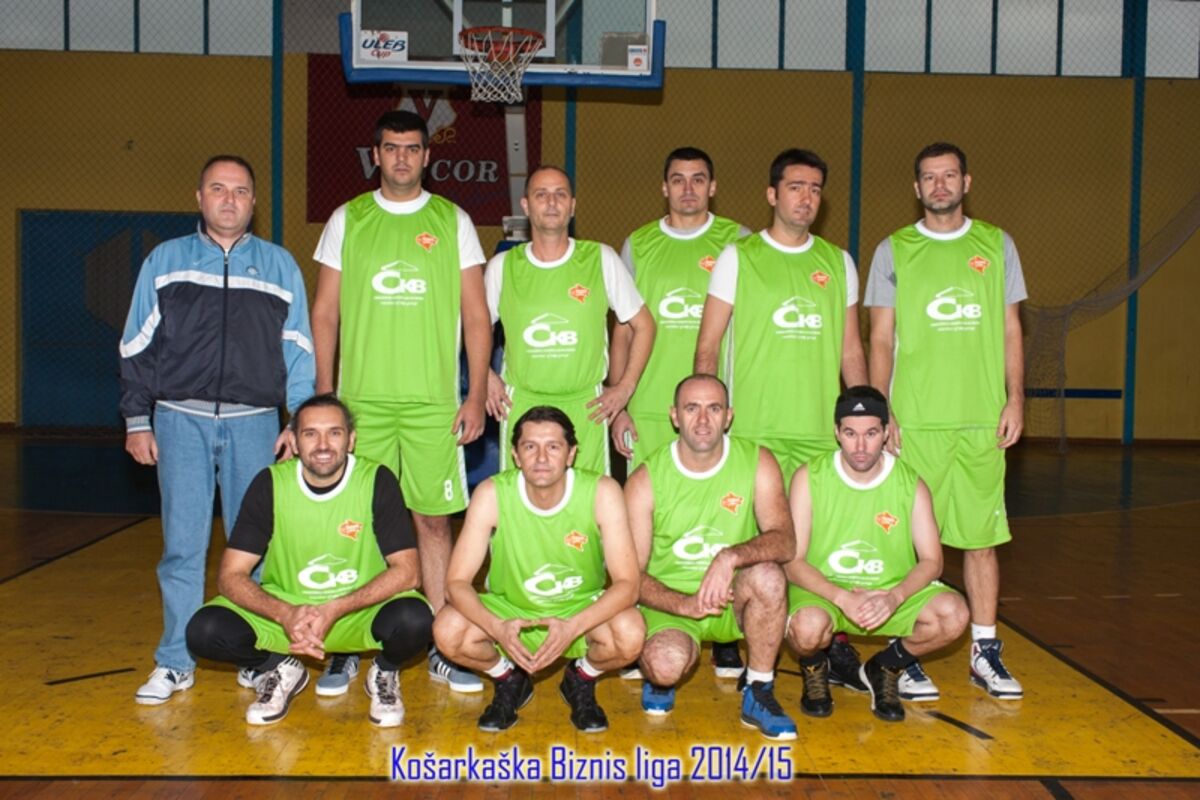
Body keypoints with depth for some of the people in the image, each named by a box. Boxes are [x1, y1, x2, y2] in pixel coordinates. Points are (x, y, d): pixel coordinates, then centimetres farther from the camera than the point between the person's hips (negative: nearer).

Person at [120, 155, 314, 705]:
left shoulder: (280, 265, 10)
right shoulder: (165, 262, 9)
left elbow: (299, 351, 10)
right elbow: (137, 348, 10)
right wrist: (136, 420, 4)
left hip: (254, 422, 0)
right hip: (180, 420, 0)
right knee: (182, 546, 1)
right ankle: (175, 661, 13)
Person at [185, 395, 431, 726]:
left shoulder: (377, 481, -13)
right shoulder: (270, 484, -10)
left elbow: (407, 571, -15)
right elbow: (231, 575, -11)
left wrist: (335, 610, -27)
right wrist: (284, 614, -29)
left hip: (363, 610, -2)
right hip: (286, 609, 2)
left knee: (414, 620, -33)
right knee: (205, 630, -22)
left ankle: (385, 673, 4)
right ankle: (280, 670, 9)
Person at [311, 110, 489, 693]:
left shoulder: (453, 222, 7)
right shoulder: (347, 221, 8)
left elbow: (476, 316, 5)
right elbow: (324, 313, 9)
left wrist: (475, 396, -2)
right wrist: (323, 395, 1)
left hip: (434, 402, 0)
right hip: (361, 399, 1)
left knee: (433, 520, 3)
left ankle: (442, 649, 13)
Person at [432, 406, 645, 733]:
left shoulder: (602, 492, -21)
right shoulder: (492, 494, -19)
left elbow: (627, 583, -22)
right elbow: (457, 581, -19)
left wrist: (572, 627, -38)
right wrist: (497, 628, -37)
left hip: (582, 610, -1)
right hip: (509, 608, 1)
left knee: (630, 635, -32)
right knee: (448, 630, -28)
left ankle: (581, 680, 6)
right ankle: (509, 679, 7)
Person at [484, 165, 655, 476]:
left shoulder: (601, 260, 1)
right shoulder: (502, 266, 4)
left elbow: (643, 325, 8)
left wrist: (624, 387, 3)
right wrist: (485, 377, 6)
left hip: (585, 408, -1)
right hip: (520, 406, 1)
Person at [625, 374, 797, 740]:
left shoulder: (757, 462, -6)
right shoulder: (646, 480, -9)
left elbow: (785, 541, -16)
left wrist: (731, 557, -36)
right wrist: (684, 604, -25)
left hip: (734, 599, 2)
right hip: (670, 601, -1)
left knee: (768, 576, -31)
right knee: (667, 661, -32)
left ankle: (758, 694, -10)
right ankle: (661, 678, 9)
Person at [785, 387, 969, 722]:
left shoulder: (911, 484, -4)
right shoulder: (809, 478, -9)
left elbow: (931, 561, -4)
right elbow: (793, 561, -11)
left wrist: (895, 596, -24)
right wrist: (843, 597, -28)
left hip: (892, 591, 3)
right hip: (824, 590, -2)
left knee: (953, 614, -25)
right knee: (808, 626, -37)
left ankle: (885, 668, 7)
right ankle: (814, 669, 5)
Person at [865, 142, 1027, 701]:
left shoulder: (997, 245, 11)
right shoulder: (894, 251, 5)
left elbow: (1010, 330, 12)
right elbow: (881, 340, 4)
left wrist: (1015, 399, 2)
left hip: (982, 420, 2)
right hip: (913, 420, -2)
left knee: (981, 536, 6)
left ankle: (985, 652, 18)